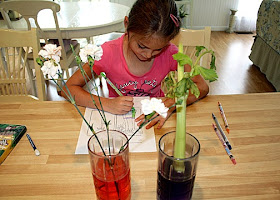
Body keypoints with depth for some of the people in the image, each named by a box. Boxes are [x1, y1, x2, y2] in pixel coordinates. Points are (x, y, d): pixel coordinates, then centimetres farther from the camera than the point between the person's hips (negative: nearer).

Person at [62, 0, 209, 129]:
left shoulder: (169, 53, -15)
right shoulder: (109, 53, -18)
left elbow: (202, 87, -11)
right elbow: (70, 88, -14)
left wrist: (171, 104, -28)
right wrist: (107, 104, -28)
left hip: (153, 120, 2)